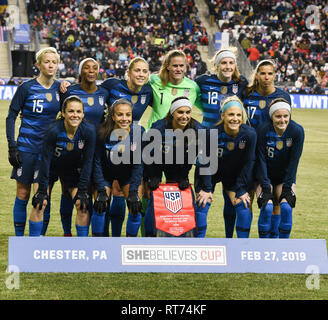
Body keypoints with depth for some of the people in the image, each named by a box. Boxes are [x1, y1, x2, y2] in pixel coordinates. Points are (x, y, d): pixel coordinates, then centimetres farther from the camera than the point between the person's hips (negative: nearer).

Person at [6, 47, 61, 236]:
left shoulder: (60, 89, 4)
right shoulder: (27, 88, -6)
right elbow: (11, 117, -2)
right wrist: (12, 146, -8)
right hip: (27, 147, -2)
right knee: (23, 194, 2)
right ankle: (19, 237, 13)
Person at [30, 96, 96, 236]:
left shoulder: (89, 131, -25)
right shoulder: (53, 131, -30)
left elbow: (87, 162, -16)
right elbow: (45, 160, -21)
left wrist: (82, 190, -14)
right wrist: (42, 190, -18)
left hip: (73, 169, 2)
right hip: (51, 167, -2)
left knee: (82, 205, -8)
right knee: (39, 204, -11)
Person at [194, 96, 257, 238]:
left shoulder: (250, 134, -23)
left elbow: (248, 163, -12)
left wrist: (239, 189, -11)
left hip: (236, 175, 2)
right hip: (211, 173, -2)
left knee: (243, 206, -5)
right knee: (202, 205, -12)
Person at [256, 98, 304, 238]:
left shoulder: (297, 131, -15)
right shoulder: (263, 130, -18)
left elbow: (294, 161, -12)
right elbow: (261, 160, -15)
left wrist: (287, 187, -14)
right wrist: (266, 188, -19)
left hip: (285, 178, 1)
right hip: (265, 177, -1)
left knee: (286, 207, -21)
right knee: (267, 207, -22)